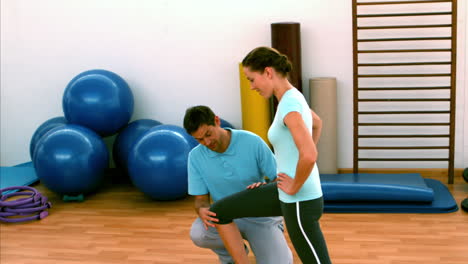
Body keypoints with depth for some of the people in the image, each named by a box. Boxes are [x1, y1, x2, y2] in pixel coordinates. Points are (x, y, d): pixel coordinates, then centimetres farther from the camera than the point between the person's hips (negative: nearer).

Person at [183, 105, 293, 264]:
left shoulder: (252, 142, -20)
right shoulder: (196, 157, -11)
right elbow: (201, 199, -9)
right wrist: (202, 211, -35)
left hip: (260, 215, -2)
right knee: (198, 233, -31)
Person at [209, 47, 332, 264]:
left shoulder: (288, 104, -23)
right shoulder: (292, 97, 6)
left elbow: (309, 155, -35)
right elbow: (317, 124, 27)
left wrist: (295, 187, -18)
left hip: (300, 201, -10)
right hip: (286, 194, 10)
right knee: (219, 211, 12)